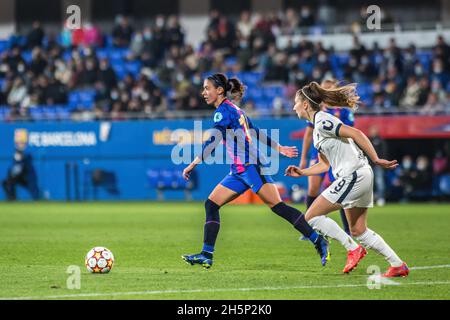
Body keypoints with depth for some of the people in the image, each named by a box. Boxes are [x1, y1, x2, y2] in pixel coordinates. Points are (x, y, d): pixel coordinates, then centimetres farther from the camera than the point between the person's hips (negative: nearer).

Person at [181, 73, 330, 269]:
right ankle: (206, 255, 3)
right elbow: (257, 133, 24)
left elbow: (213, 142, -17)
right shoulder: (234, 110, 20)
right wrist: (279, 148, 29)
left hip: (250, 166, -10)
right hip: (239, 171, 10)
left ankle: (319, 241, -16)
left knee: (277, 206, -15)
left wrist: (194, 164, -17)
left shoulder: (224, 110, -8)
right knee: (211, 204, 5)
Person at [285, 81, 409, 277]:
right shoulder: (316, 129, 19)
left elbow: (356, 134, -19)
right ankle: (398, 265, 15)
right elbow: (324, 165, 22)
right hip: (358, 177, 10)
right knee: (358, 231, 14)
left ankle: (353, 248, -5)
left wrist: (376, 160, -21)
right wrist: (301, 172, 9)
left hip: (353, 176, -10)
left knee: (312, 216, -8)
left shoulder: (322, 121, -11)